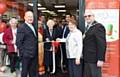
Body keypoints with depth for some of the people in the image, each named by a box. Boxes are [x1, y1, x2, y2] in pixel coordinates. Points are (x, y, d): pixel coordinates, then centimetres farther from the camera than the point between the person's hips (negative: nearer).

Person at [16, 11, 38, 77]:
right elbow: (18, 42, -14)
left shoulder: (33, 27, 14)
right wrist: (22, 53, -16)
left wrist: (36, 51, 12)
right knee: (25, 71, 6)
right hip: (26, 54, -7)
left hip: (34, 54, 7)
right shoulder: (21, 28, -10)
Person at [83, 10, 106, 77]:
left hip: (94, 59, -8)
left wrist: (101, 59, -21)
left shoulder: (98, 27, -11)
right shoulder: (87, 27, 17)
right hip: (87, 59, 8)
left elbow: (102, 44, -18)